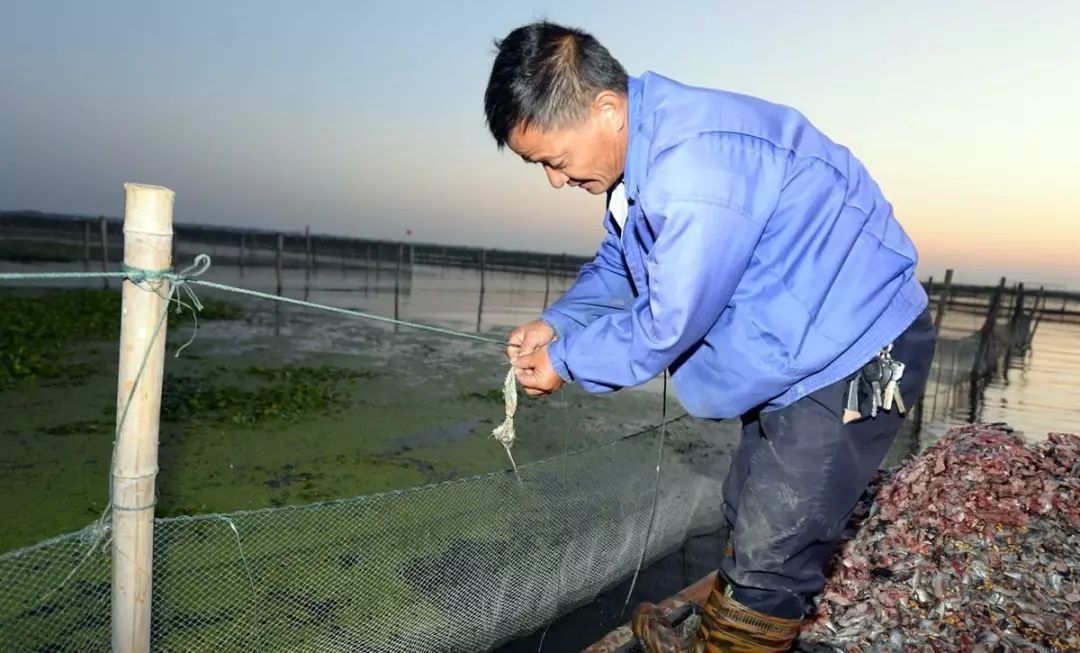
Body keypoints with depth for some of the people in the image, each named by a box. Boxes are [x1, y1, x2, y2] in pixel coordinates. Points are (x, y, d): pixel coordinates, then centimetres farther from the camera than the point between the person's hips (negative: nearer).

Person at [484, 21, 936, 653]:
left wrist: (565, 361, -11)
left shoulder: (696, 168, -32)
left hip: (858, 357, -10)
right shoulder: (643, 148, 0)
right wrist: (557, 324, -3)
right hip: (800, 352, 10)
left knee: (772, 559, -1)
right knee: (748, 520, 22)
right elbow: (617, 267, 12)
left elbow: (670, 324, -25)